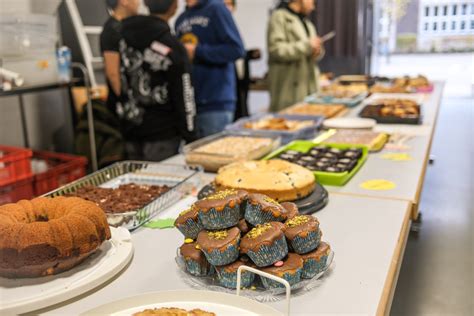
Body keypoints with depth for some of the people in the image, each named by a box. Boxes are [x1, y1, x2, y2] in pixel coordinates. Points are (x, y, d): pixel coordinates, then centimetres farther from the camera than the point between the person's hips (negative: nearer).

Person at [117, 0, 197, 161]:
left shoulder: (122, 35, 2)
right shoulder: (172, 47, -15)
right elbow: (183, 97, -11)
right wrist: (189, 136, -3)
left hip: (129, 129, 6)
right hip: (161, 134, -6)